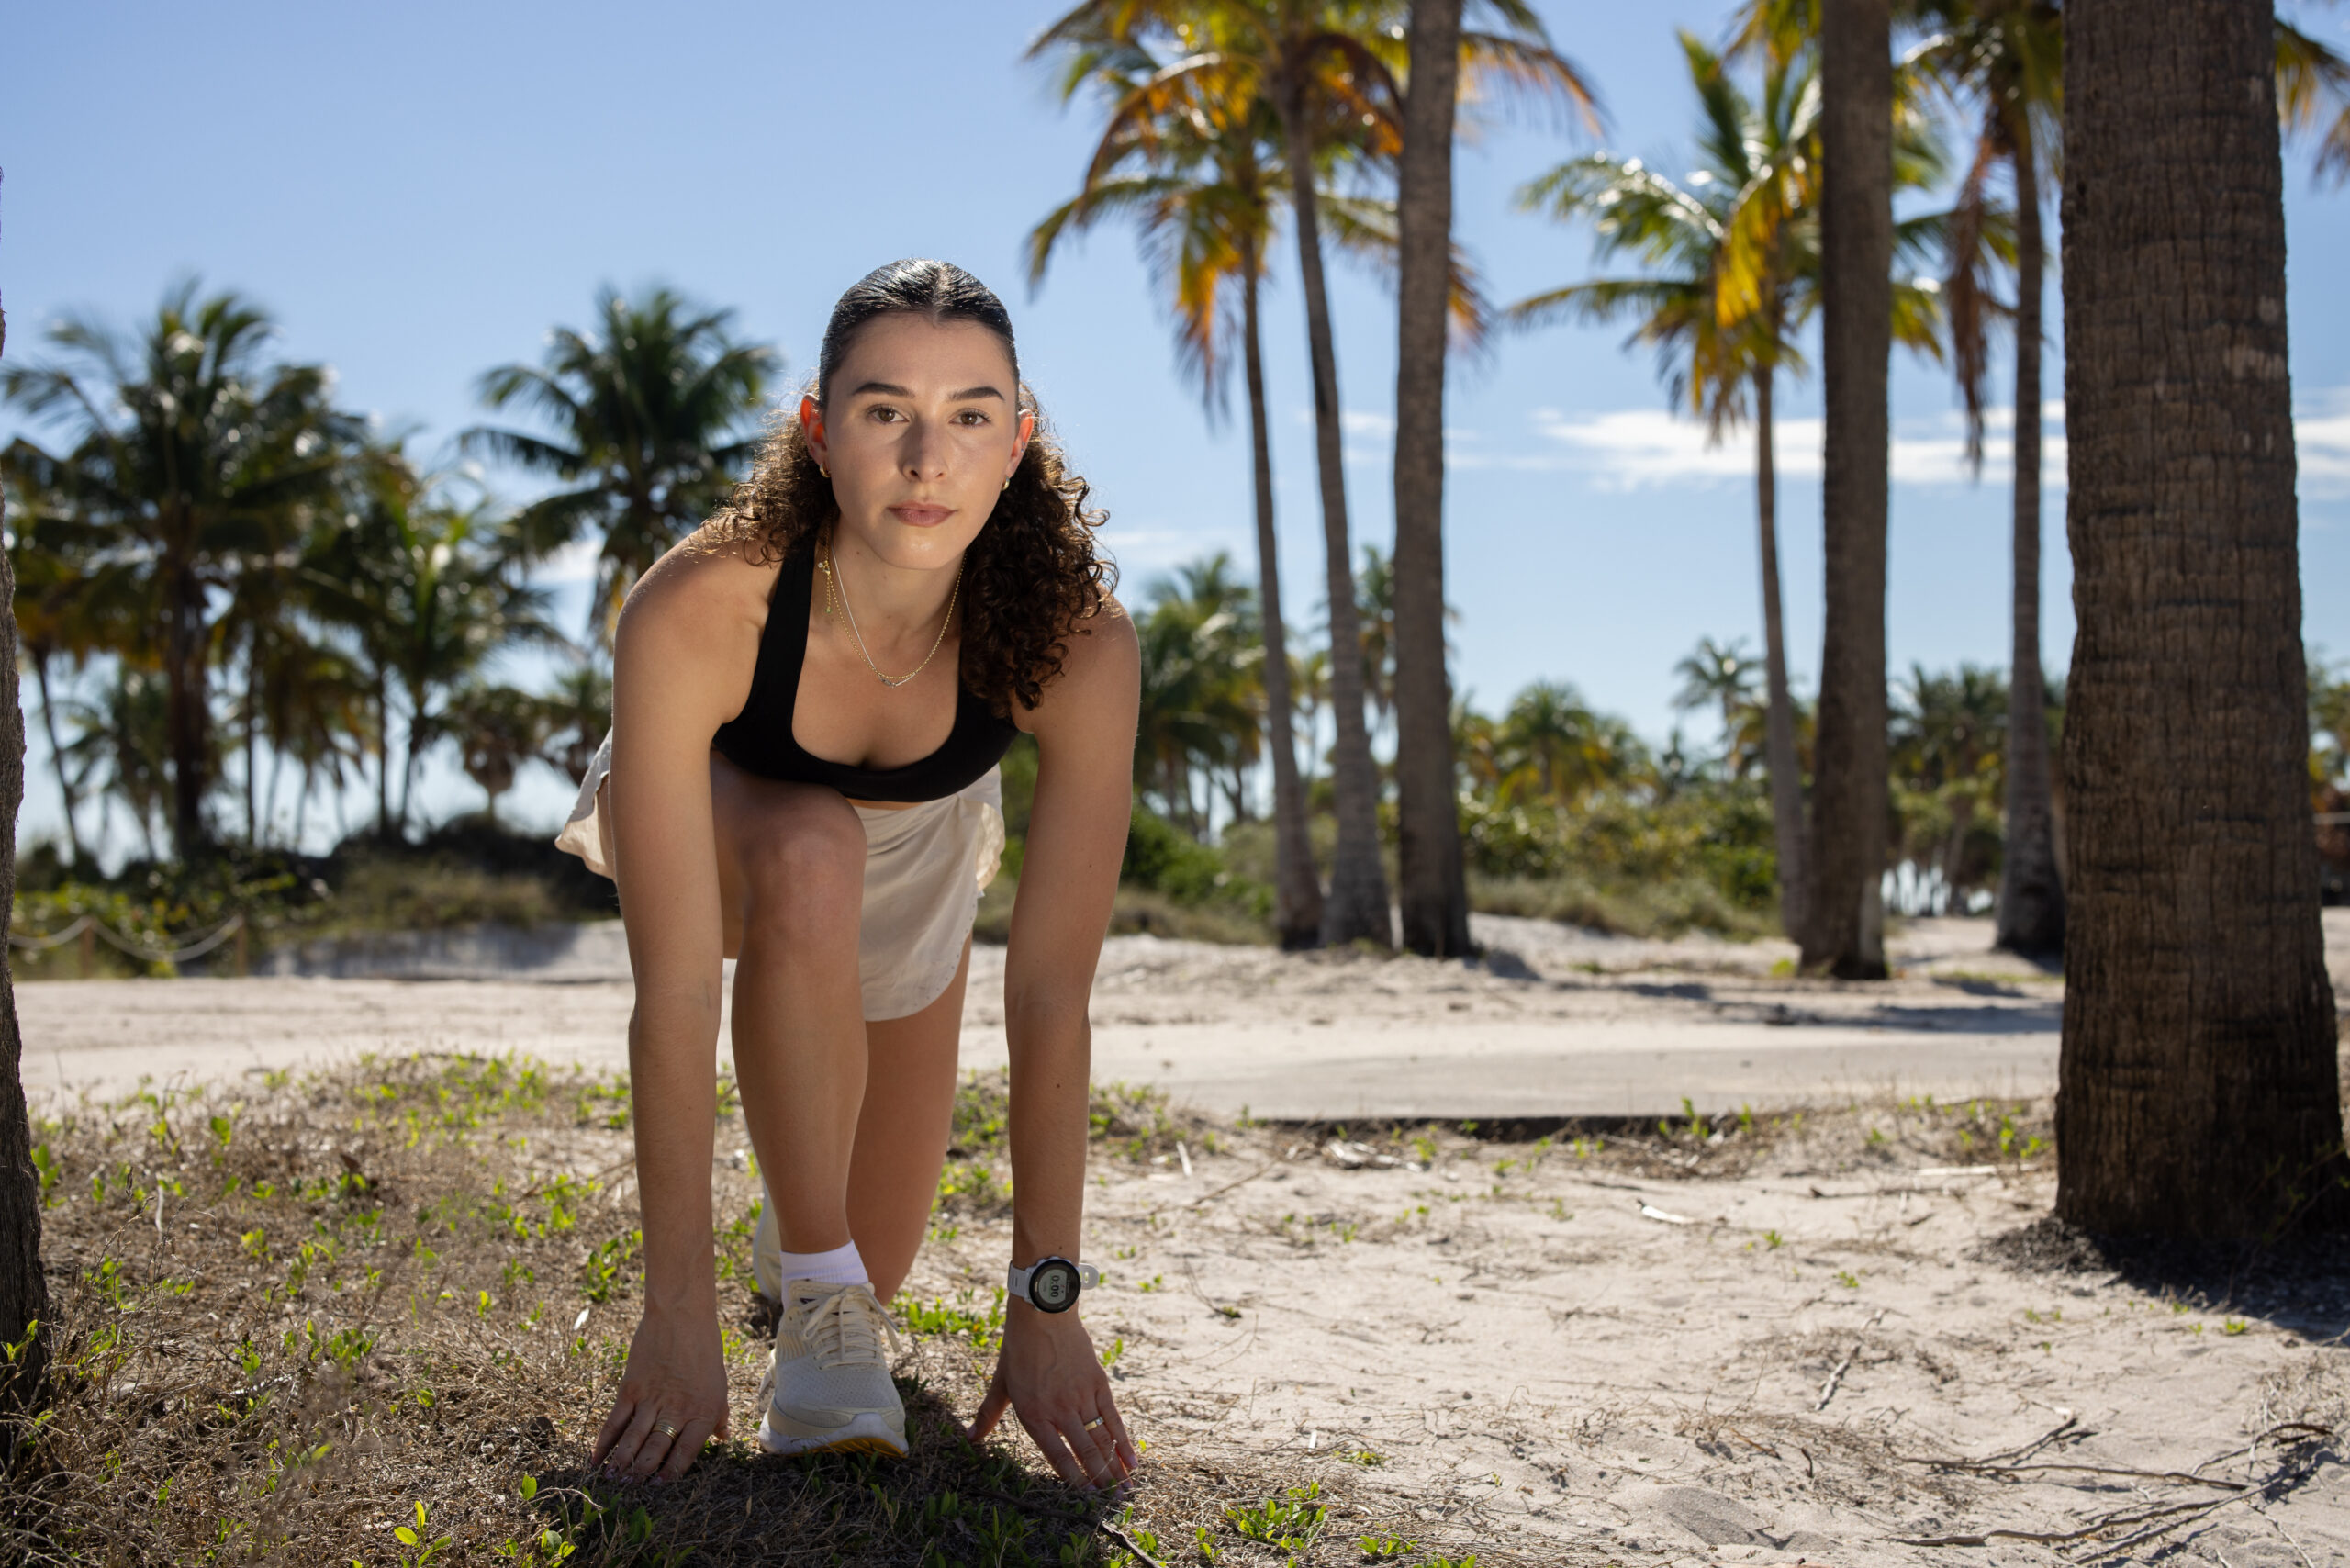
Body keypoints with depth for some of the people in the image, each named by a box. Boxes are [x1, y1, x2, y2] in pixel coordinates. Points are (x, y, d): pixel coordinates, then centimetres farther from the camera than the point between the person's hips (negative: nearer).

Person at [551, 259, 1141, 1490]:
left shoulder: (1078, 645, -37)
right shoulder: (691, 614, -41)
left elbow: (1050, 993, -33)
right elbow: (672, 993, -39)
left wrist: (1045, 1301, -32)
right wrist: (679, 1310, -38)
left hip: (916, 841, 2)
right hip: (711, 809, -2)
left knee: (877, 1256, 4)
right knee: (808, 859, -39)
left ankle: (828, 1254, 43)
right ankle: (820, 1313, -22)